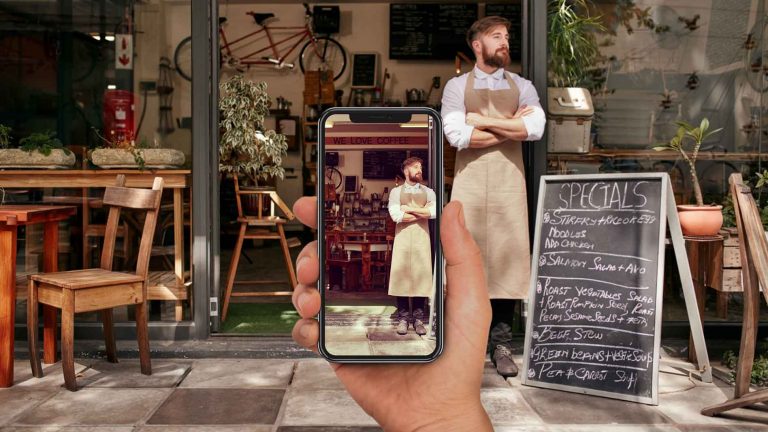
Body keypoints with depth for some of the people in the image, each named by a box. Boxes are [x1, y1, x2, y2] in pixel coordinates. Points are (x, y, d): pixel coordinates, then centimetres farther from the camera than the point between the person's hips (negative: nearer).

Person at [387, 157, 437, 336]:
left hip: (422, 238, 1)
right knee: (401, 275, -3)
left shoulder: (428, 192, 11)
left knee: (421, 274, -2)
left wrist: (410, 209, -8)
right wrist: (423, 212, -6)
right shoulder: (396, 191, 7)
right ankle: (403, 318, 3)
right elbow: (396, 215, -10)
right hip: (402, 238, -1)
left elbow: (434, 212, -8)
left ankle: (418, 318, 5)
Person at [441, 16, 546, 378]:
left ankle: (501, 343, 7)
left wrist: (483, 121, -7)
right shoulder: (457, 86, 8)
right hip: (469, 182, -1)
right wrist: (511, 125, -6)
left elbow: (536, 128, -7)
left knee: (507, 257, -2)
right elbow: (457, 136, -9)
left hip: (509, 182, 2)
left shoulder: (522, 86, 13)